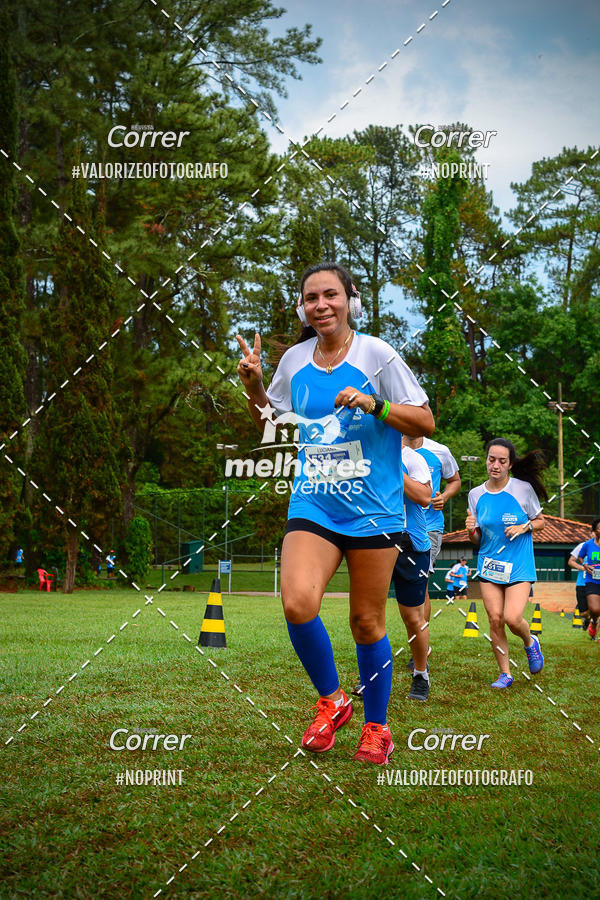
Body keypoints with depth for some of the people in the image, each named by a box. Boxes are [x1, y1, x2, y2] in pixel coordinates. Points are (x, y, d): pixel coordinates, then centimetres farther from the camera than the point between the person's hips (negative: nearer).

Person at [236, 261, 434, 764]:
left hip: (373, 511, -3)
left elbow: (426, 422, -4)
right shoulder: (295, 360, 7)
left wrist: (373, 404, -19)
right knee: (297, 603, -18)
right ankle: (331, 700, 7)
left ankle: (377, 727, 25)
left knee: (367, 622, 4)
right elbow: (271, 422, 22)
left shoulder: (377, 354, -5)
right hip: (313, 507, 3)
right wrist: (254, 389, 2)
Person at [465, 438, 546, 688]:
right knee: (495, 618, -4)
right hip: (489, 565, 3)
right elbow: (477, 541, 9)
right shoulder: (476, 494, 2)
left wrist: (523, 527, -12)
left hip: (519, 565, -3)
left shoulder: (524, 489, -5)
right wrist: (471, 529, -14)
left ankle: (530, 642, 20)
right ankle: (505, 674, 12)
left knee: (512, 618, -16)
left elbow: (540, 521, 8)